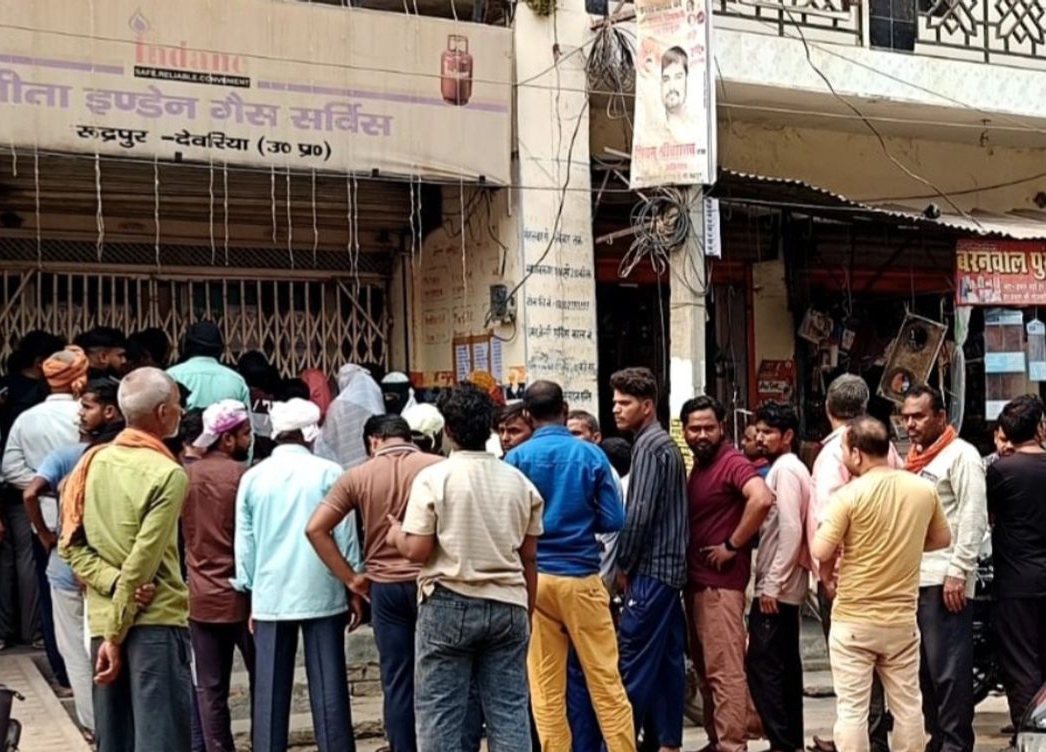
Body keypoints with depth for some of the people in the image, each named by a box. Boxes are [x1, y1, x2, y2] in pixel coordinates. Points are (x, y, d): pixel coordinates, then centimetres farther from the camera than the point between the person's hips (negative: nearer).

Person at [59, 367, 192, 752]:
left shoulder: (92, 462, 7)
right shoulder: (167, 474, -12)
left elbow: (70, 545, 3)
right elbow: (142, 564, -16)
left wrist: (113, 584, -6)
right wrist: (116, 635, -13)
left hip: (102, 619, 6)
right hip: (153, 621, -6)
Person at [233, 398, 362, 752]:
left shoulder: (253, 478, 4)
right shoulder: (328, 473, -4)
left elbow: (244, 542, 7)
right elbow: (345, 534, -2)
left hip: (270, 596, 2)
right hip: (321, 593, -2)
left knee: (270, 690, 7)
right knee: (328, 686, 3)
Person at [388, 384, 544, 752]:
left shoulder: (433, 478, -8)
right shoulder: (519, 482, 4)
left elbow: (417, 551, -10)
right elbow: (528, 557, 8)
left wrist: (397, 535, 11)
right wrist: (527, 611, 18)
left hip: (449, 604, -3)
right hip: (508, 605, 4)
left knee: (439, 710, 4)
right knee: (510, 708, 7)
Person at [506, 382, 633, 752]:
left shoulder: (516, 458, -4)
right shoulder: (592, 455, -4)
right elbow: (614, 520, -3)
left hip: (535, 578, 1)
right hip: (581, 577, 0)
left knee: (546, 687, 7)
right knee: (605, 680, 6)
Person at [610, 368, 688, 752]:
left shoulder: (649, 446, -12)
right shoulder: (665, 444, 17)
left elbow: (639, 512, -18)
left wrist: (623, 565, -8)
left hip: (650, 568, -10)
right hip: (669, 565, 10)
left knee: (634, 660, -7)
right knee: (667, 658, 10)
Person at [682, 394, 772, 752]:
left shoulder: (731, 463, -12)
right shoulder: (698, 467, 16)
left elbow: (762, 499, -29)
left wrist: (732, 546, -21)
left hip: (721, 583, -10)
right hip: (696, 581, 10)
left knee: (725, 670, -8)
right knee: (705, 669, 16)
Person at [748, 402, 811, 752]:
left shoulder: (785, 470, -13)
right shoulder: (786, 468, 16)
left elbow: (791, 530, -21)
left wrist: (772, 585, -20)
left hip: (776, 588, -10)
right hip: (784, 586, 10)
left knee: (762, 665, -8)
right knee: (784, 665, 12)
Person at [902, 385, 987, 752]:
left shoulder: (960, 455, -6)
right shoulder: (915, 459, 18)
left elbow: (974, 518, -13)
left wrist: (957, 573, -17)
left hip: (944, 580, -8)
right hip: (913, 578, 8)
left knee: (948, 670, -5)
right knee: (925, 669, 12)